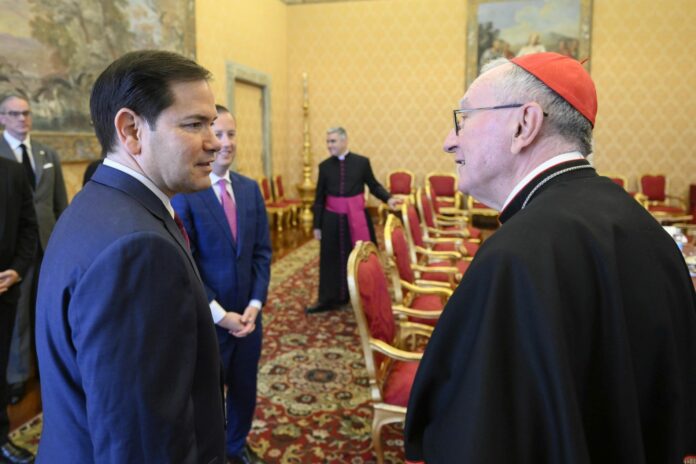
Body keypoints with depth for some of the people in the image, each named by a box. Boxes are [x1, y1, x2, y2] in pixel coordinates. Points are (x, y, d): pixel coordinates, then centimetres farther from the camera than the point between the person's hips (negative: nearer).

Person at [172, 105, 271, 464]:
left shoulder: (250, 189, 4)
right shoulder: (182, 193, -14)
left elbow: (262, 251, 5)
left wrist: (255, 304, -5)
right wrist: (219, 313, -14)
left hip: (248, 314, 5)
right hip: (206, 318, -5)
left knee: (245, 389, 20)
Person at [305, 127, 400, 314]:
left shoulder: (362, 162, -3)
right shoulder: (324, 166, 2)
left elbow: (374, 185, 4)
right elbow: (319, 197, 4)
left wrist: (388, 199, -14)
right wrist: (317, 225, 4)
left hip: (357, 218, -1)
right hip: (333, 219, 1)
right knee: (332, 259, 8)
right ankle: (329, 299, 20)